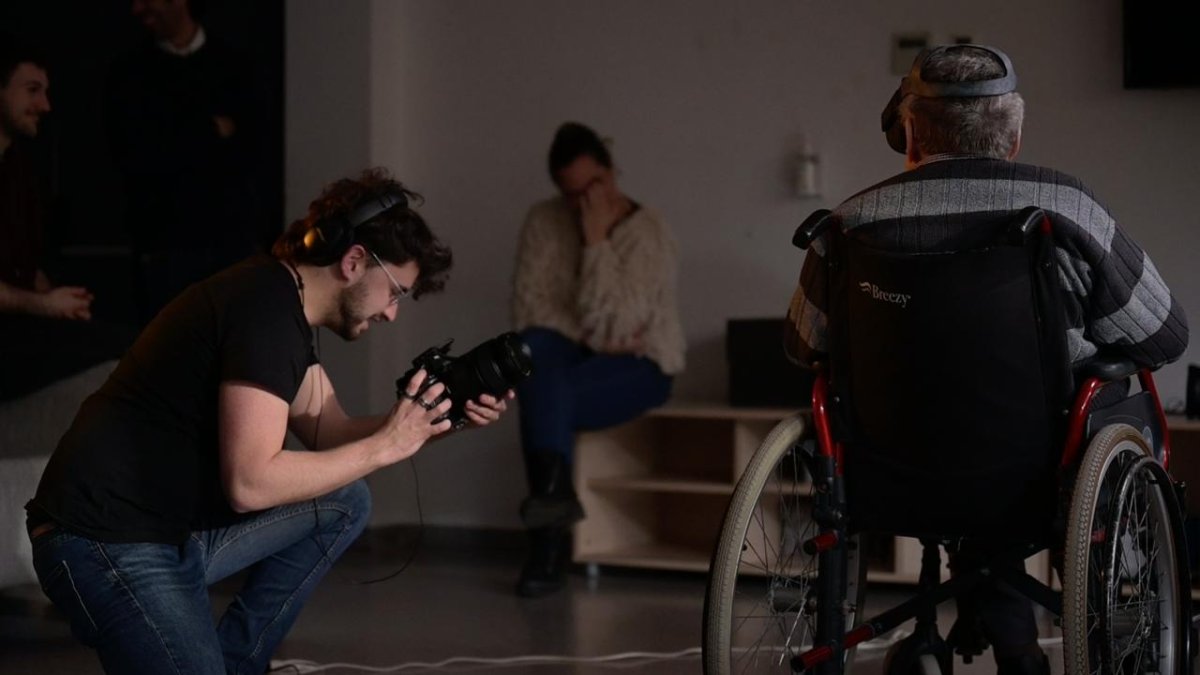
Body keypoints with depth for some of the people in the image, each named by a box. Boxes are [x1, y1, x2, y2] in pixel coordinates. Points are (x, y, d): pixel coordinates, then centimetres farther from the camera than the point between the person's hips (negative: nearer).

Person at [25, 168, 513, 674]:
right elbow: (250, 482, -25)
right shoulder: (267, 308, -19)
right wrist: (385, 446, -17)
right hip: (110, 545, -10)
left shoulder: (282, 305, 13)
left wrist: (430, 421, 1)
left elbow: (330, 434, 16)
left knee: (344, 502, 13)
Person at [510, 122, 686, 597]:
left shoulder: (647, 232, -14)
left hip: (640, 364, -4)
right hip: (576, 356, 4)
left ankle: (549, 543, -26)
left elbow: (609, 322, -23)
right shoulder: (544, 222, -1)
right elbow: (528, 307, -6)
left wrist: (596, 241, -25)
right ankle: (554, 493, -38)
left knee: (543, 398, -32)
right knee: (534, 347, -33)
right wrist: (589, 339, -18)